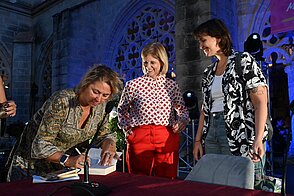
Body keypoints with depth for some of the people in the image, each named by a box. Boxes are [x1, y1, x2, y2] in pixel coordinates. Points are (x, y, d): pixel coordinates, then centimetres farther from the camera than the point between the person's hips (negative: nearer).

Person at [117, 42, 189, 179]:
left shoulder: (172, 85, 9)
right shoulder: (133, 85, 4)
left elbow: (183, 110, 19)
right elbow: (121, 110, 17)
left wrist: (182, 121, -1)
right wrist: (127, 128, 3)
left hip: (167, 138, 1)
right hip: (139, 136, -1)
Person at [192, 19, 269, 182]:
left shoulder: (243, 61, -2)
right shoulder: (209, 72, 16)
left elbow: (261, 102, -10)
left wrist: (258, 139, -20)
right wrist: (198, 140, 11)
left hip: (240, 134, -6)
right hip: (211, 135, 6)